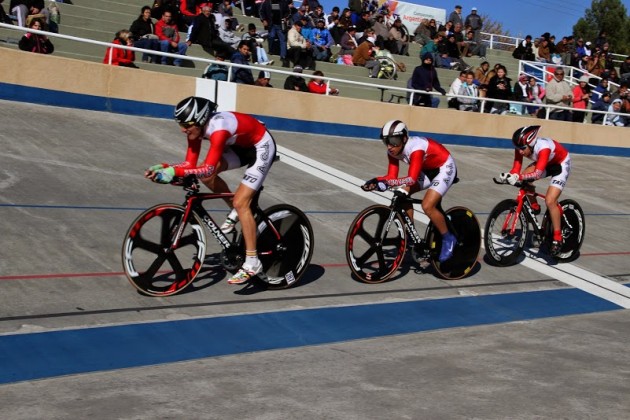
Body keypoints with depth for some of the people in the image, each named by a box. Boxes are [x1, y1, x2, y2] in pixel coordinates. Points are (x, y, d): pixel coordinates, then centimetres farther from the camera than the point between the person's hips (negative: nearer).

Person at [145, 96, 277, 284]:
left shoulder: (218, 129, -37)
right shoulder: (198, 127, -13)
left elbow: (207, 169, -43)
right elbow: (190, 164, -12)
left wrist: (174, 171, -49)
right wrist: (163, 168, -26)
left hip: (262, 147, -8)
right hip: (241, 146, 8)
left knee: (240, 202, -16)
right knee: (206, 176, -9)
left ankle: (252, 262, -10)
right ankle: (235, 212, 14)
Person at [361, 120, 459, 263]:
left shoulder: (416, 148, -36)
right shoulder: (394, 150, -13)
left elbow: (412, 179, -44)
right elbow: (392, 176, -14)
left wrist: (385, 181, -53)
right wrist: (377, 181, -33)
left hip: (444, 168, -8)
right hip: (427, 170, 8)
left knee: (427, 206, -23)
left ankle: (448, 239, -3)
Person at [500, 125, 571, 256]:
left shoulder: (543, 148, -41)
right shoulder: (522, 147, -23)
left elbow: (537, 173, -51)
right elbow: (516, 168, -25)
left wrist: (518, 177, -64)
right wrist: (509, 176, -46)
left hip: (561, 164, -7)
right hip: (546, 163, 7)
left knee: (550, 201, -21)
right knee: (524, 180, -19)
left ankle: (557, 238, -8)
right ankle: (534, 207, 7)